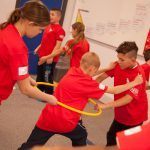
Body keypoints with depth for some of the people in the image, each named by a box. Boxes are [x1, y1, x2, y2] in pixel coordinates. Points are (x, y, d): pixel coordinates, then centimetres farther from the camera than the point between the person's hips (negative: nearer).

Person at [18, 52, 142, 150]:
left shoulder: (71, 71, 6)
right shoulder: (88, 83, -10)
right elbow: (113, 90, -4)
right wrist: (134, 83, 7)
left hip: (48, 118, 4)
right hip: (65, 122, -4)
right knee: (81, 136, 27)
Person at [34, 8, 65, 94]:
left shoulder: (60, 30, -16)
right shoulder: (48, 26, 11)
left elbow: (58, 45, -20)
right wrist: (38, 48, 19)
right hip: (42, 55, 9)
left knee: (49, 78, 0)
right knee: (40, 75, 19)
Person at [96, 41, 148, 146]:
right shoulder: (119, 65, -12)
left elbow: (128, 98, -35)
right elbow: (104, 75, -1)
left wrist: (105, 106, -40)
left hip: (133, 116, -6)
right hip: (120, 113, 7)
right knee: (111, 137, 23)